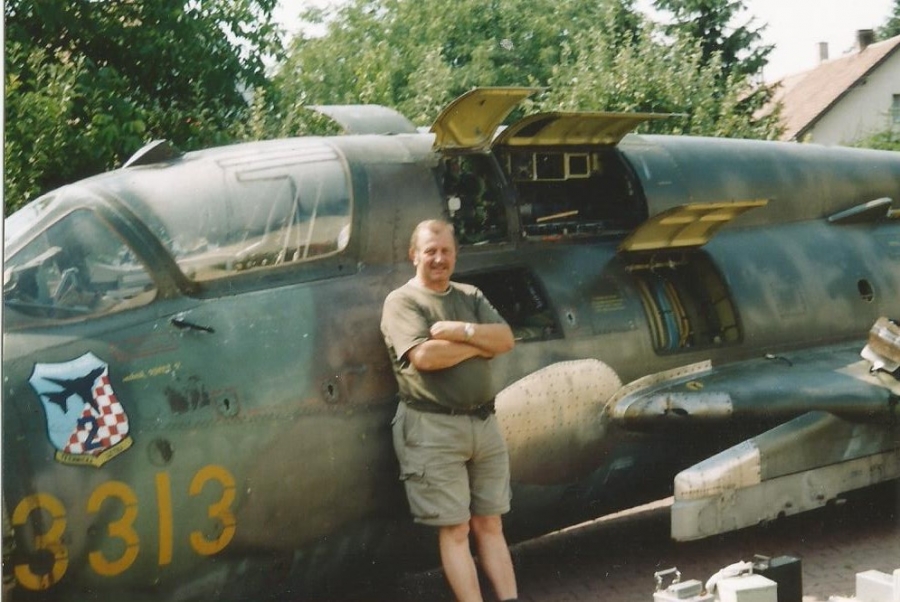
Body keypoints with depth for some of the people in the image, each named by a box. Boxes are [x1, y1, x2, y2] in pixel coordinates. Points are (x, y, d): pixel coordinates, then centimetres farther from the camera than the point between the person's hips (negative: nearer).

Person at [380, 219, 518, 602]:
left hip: (484, 423, 6)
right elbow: (425, 357, -19)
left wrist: (463, 331, -14)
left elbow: (506, 340, 3)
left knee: (490, 524, 10)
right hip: (434, 429, -6)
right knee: (455, 530, -1)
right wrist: (479, 344, -6)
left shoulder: (471, 296, 15)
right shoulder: (401, 301, -4)